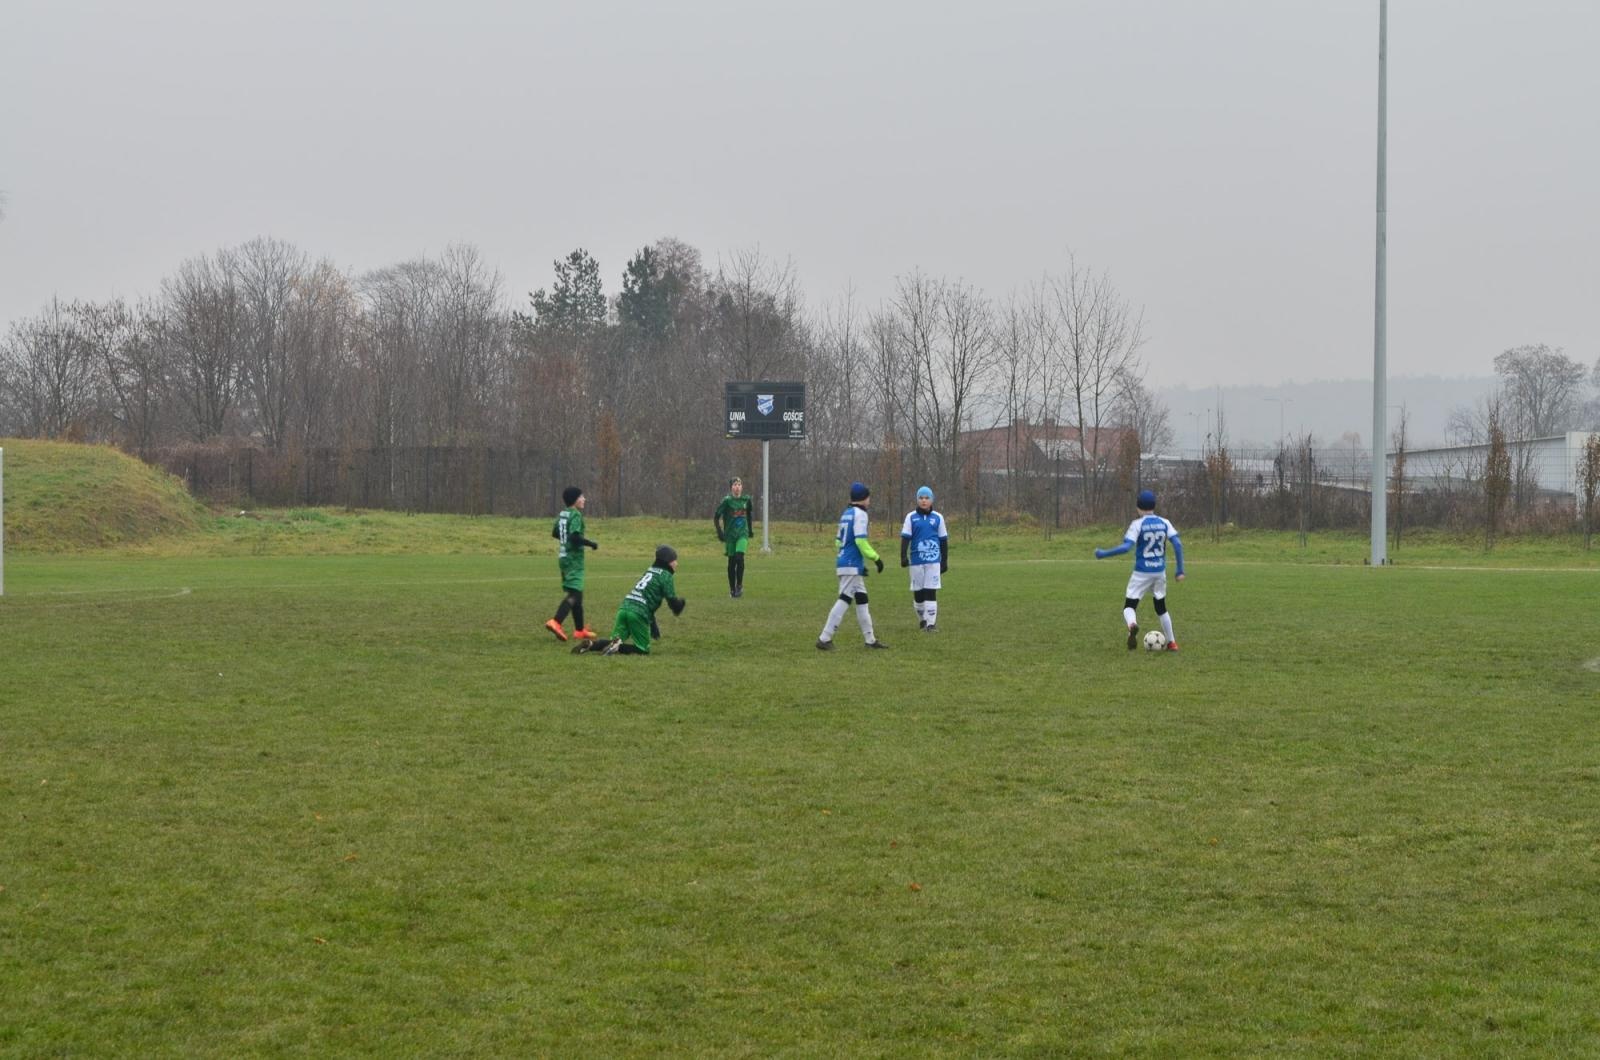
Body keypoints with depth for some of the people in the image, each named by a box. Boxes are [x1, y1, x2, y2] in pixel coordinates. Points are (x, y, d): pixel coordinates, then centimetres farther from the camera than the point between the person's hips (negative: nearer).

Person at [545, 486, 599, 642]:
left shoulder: (562, 514, 11)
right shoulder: (575, 515, -15)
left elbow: (554, 533, 21)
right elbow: (575, 536, -24)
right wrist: (591, 543, -12)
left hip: (564, 557, 9)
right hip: (574, 558, -9)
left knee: (576, 593, 16)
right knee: (574, 594, -14)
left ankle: (580, 629, 21)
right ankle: (556, 622, -28)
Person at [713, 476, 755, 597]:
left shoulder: (746, 500, 3)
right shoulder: (727, 501, -7)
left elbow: (750, 514, 22)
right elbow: (716, 516, -3)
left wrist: (751, 530, 21)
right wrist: (720, 533, -7)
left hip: (743, 534, 1)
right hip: (730, 534, -1)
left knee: (739, 557, -20)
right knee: (732, 562, 4)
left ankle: (739, 585, -8)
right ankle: (732, 589, 15)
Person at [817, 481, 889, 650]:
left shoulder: (846, 514, 16)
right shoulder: (860, 514, -10)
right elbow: (860, 541, -19)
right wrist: (876, 558, -12)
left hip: (843, 562, 10)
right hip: (852, 565, -10)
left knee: (862, 600, 14)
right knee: (844, 600, -9)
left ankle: (870, 639, 18)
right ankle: (825, 639, -12)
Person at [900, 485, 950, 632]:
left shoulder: (938, 518, 7)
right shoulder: (911, 517, 4)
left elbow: (943, 540, 12)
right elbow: (905, 537, 0)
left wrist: (945, 561, 10)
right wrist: (903, 556, -12)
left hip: (933, 560, 0)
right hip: (916, 560, 0)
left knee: (931, 591, -6)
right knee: (918, 591, 7)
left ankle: (931, 623, -6)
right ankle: (922, 619, 26)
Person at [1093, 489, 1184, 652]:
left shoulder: (1137, 524, -9)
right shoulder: (1164, 523, 3)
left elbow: (1126, 547, -19)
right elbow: (1177, 544, -4)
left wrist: (1103, 553, -11)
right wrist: (1180, 570, 2)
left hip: (1141, 573, -4)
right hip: (1160, 572, 4)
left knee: (1129, 606, -1)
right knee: (1161, 608, 21)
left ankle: (1132, 625, -36)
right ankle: (1171, 643, 22)